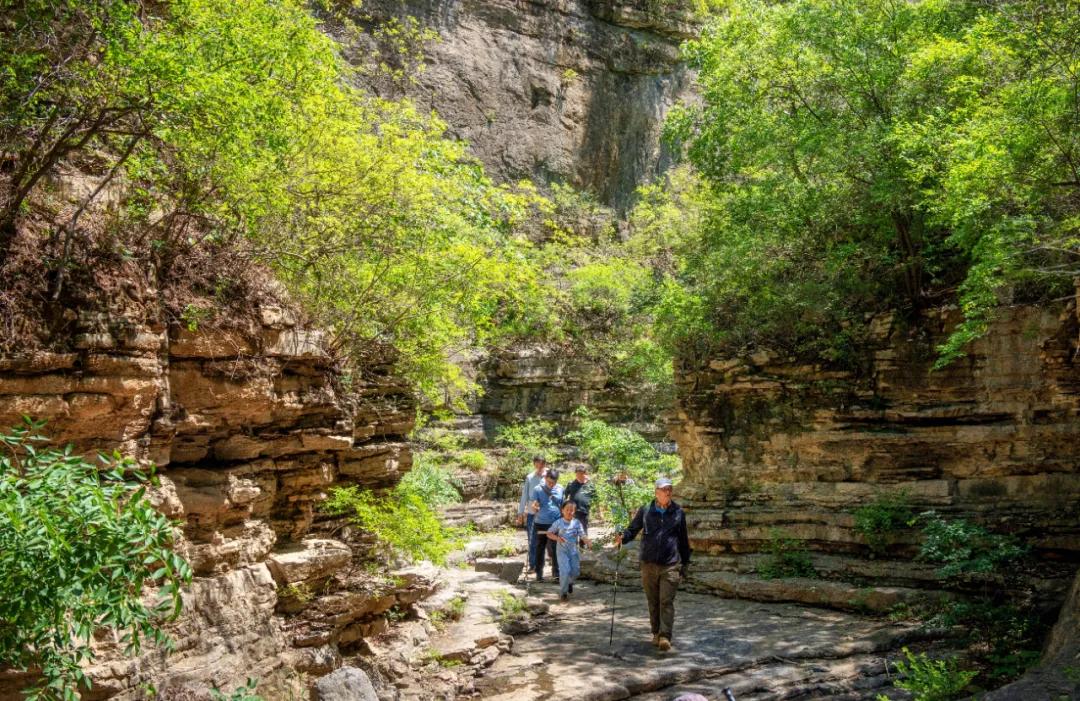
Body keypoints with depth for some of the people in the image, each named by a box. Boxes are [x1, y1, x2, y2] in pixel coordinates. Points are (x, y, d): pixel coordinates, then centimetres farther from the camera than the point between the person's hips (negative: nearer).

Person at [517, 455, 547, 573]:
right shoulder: (529, 478, 0)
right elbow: (524, 496, 4)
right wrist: (520, 513, 4)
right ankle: (532, 564, 13)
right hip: (531, 513, 1)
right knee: (532, 540, 5)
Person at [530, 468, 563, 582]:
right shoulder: (538, 489, -4)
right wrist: (534, 507, -25)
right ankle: (539, 574, 16)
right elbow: (534, 510, -2)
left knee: (555, 550, 3)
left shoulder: (560, 489, 3)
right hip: (541, 524, -1)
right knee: (540, 550, 7)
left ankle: (557, 573, 11)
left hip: (556, 524, 1)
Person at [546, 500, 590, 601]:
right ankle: (563, 592, 5)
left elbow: (583, 535, -8)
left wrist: (587, 542, -29)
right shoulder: (558, 522, -5)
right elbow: (549, 533, 1)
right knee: (565, 571, -15)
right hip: (562, 550, -3)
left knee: (576, 571, 6)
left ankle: (569, 582, 41)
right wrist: (557, 538, -17)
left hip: (573, 550, 3)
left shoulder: (577, 523, -1)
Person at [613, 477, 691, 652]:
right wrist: (622, 537, -19)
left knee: (667, 601, -8)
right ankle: (656, 633, 24)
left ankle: (665, 637, -8)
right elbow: (632, 530, 4)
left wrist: (685, 564, 13)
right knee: (653, 602, 11)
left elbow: (683, 539, 11)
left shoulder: (678, 512, 4)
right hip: (649, 564, 1)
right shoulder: (645, 511, 2)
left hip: (671, 565, -1)